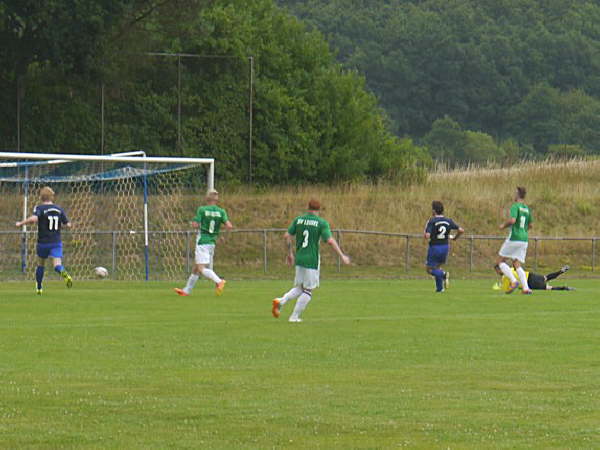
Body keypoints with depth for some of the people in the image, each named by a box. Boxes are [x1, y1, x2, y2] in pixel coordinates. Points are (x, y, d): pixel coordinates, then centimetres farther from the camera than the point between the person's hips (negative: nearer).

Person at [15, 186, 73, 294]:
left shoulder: (39, 208, -7)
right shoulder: (59, 209, 5)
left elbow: (34, 218, -27)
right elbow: (68, 224, 6)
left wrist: (21, 223, -13)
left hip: (43, 242, -1)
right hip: (56, 242, 1)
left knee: (41, 264, 19)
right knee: (57, 264, -8)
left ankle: (38, 288, 29)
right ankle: (64, 273, -43)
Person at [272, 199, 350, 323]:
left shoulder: (298, 220, 6)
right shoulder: (321, 223, -7)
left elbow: (287, 236, 5)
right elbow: (330, 240, -15)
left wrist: (290, 253, 17)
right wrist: (342, 256, -9)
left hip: (299, 258, 5)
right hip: (312, 260, -5)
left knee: (299, 288, 17)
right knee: (308, 290, 6)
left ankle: (281, 301, -8)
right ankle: (295, 316, 2)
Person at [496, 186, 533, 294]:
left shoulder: (515, 206, -9)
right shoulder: (527, 209, 15)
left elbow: (512, 220, -23)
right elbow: (530, 225, 22)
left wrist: (504, 225, -6)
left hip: (514, 238, -7)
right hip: (524, 239, 7)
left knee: (500, 261, 4)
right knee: (517, 265, 7)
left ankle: (513, 281, -15)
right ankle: (526, 288, -12)